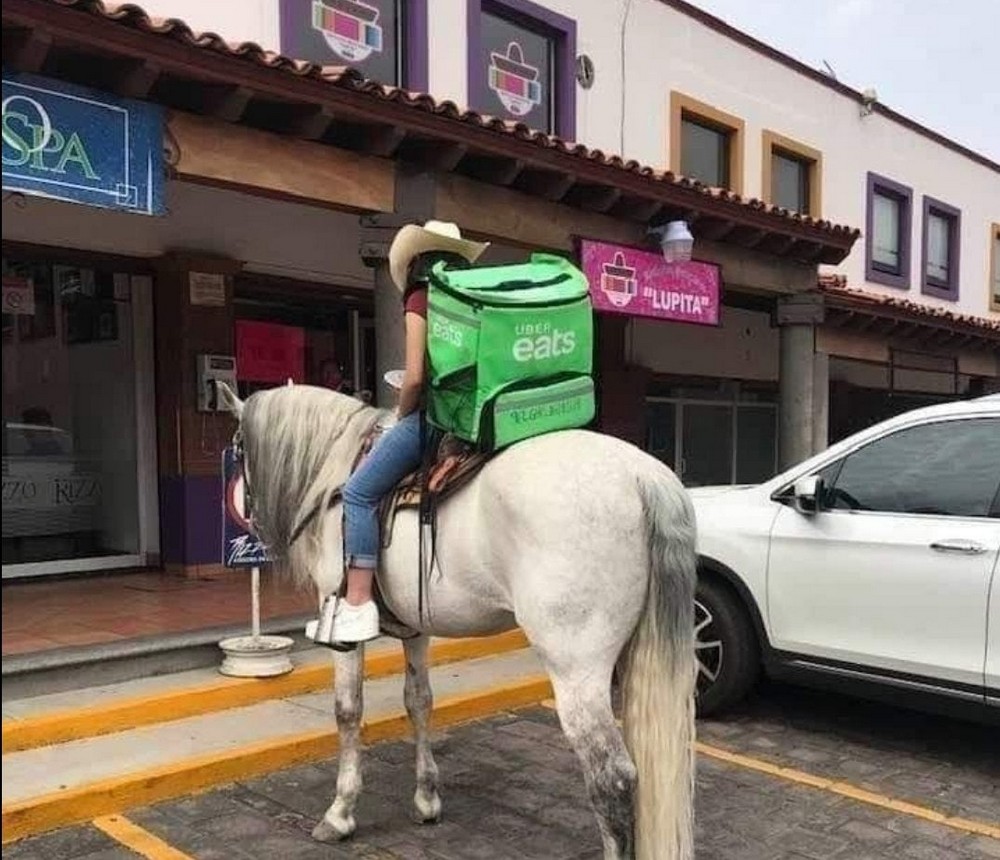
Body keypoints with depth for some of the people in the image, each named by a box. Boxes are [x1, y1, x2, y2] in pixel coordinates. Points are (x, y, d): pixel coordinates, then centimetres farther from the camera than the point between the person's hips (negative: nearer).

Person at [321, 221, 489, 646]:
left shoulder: (419, 300, -3)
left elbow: (414, 378, -12)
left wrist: (402, 416, 7)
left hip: (435, 414, -8)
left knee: (359, 492, -2)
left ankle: (358, 605, -9)